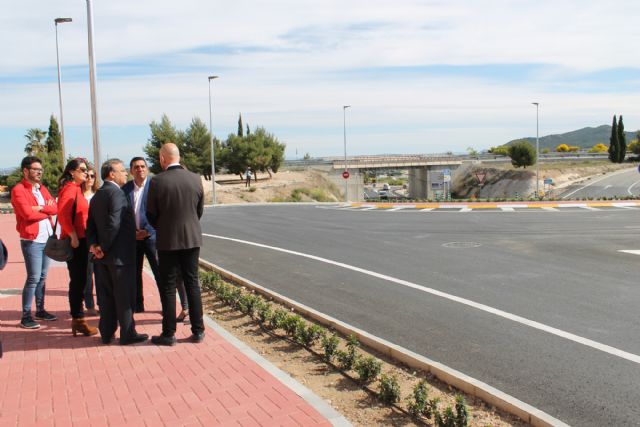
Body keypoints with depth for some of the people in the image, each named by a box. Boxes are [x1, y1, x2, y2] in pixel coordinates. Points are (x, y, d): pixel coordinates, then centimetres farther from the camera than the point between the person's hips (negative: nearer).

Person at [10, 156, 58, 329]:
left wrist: (41, 208, -15)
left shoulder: (42, 188, 15)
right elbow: (28, 213, -19)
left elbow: (55, 208, 4)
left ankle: (40, 310, 22)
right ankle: (26, 316, -2)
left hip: (47, 238, 7)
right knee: (34, 278, -8)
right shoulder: (18, 190, -8)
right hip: (32, 240, -7)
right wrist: (47, 211, -4)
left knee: (42, 277, 12)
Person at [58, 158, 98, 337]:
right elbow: (63, 214, -25)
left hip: (80, 240, 10)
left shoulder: (76, 189, 17)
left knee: (79, 281, 14)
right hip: (75, 241, -10)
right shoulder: (70, 189, -13)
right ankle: (78, 320, 4)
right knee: (78, 281, -4)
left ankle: (77, 319, 22)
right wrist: (73, 235, -24)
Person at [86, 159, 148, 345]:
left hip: (103, 255, 9)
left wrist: (93, 244, -3)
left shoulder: (97, 195, 12)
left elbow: (90, 224, 8)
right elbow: (113, 224, -24)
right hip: (119, 254, -9)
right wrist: (104, 247, -15)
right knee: (125, 296, 1)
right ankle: (127, 334, 8)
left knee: (107, 295, 14)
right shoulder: (116, 193, -16)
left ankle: (107, 333, 20)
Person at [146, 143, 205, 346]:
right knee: (192, 284, 11)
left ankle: (169, 334, 10)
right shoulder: (195, 179, -3)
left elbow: (151, 214, -3)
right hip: (192, 238, 3)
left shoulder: (157, 181, -13)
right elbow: (200, 210, 7)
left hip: (167, 240, -3)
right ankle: (198, 331, 14)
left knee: (168, 287, 5)